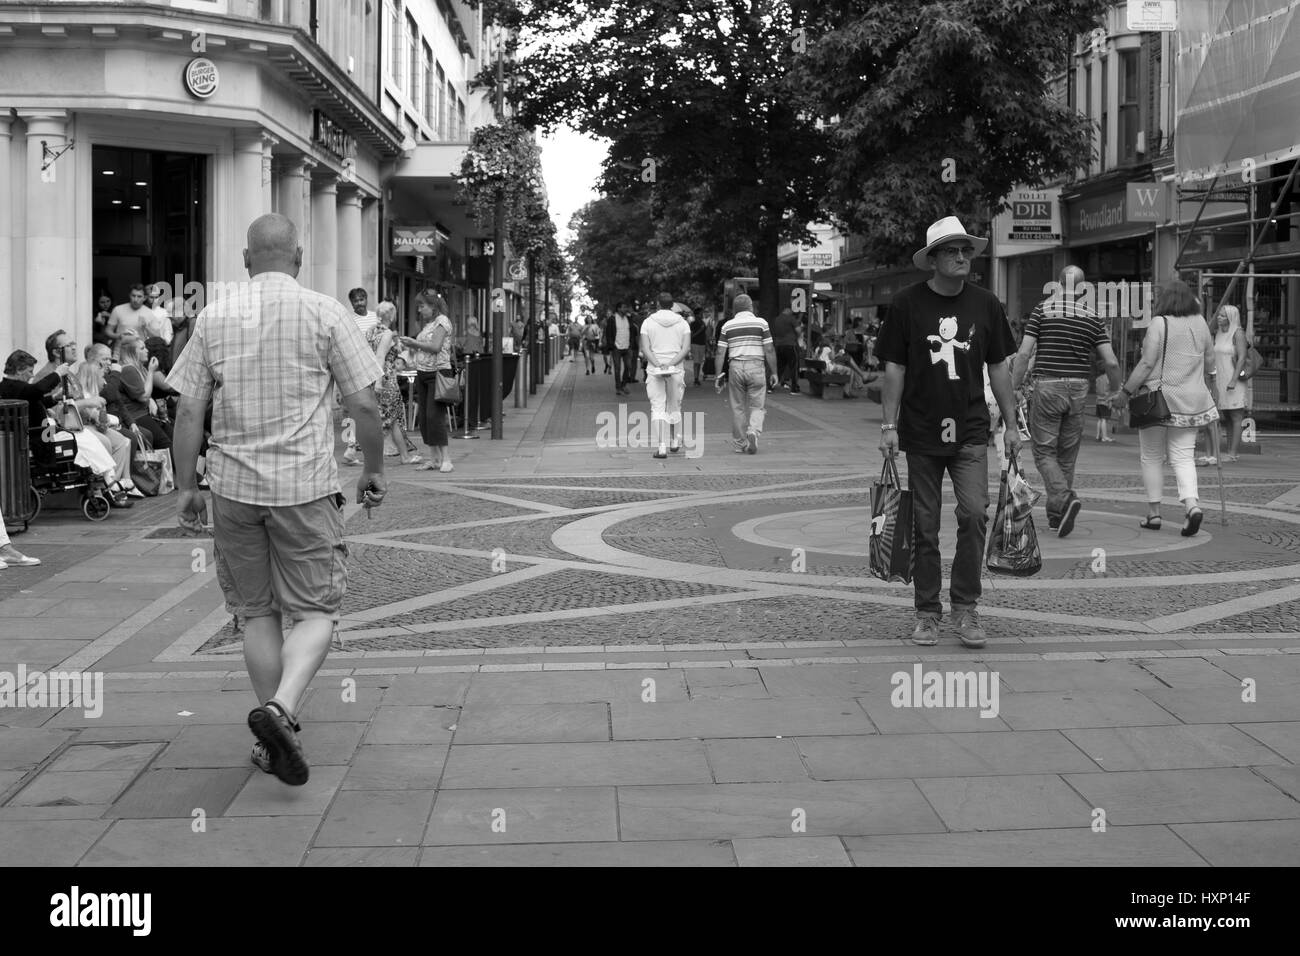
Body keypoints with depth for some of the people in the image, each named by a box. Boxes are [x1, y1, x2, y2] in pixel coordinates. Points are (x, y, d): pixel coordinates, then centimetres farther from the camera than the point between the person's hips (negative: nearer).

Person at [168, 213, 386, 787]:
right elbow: (364, 405, -4)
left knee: (256, 613, 14)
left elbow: (189, 410, 2)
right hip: (306, 484, -3)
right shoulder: (324, 313, -3)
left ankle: (272, 738, 18)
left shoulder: (214, 317, 4)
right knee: (315, 611, 5)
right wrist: (374, 471, 9)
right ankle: (280, 709, -18)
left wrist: (186, 485, 10)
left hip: (233, 486, 3)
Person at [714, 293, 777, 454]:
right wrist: (774, 373, 4)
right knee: (756, 407, 6)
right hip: (756, 367, -1)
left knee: (738, 408, 10)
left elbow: (720, 353, 3)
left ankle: (739, 445, 14)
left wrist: (719, 376, 6)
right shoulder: (761, 323, 2)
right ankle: (753, 432, -19)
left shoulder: (727, 326, 6)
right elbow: (769, 350, -2)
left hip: (736, 367, 2)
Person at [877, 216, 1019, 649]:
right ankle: (927, 613, 16)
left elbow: (999, 367, 10)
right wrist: (889, 426, -3)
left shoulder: (985, 304, 5)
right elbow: (894, 369, 1)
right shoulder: (907, 304, -2)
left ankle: (965, 606, 0)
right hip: (921, 434, -1)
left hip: (970, 433, 1)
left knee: (974, 513, -13)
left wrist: (1011, 425, 8)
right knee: (925, 527, 4)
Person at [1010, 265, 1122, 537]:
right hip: (1078, 389, 3)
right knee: (1067, 453, 13)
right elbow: (1111, 362, 0)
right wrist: (1116, 392, 17)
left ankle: (1066, 498, -21)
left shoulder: (1042, 310, -1)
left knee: (1044, 451, 3)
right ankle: (1055, 514, 20)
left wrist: (1012, 390, -1)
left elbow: (1024, 354, -7)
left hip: (1047, 386, -3)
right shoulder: (1093, 317, 5)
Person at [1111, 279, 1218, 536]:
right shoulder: (1200, 324, 7)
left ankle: (1154, 513, 11)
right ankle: (1192, 504, -15)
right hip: (1191, 400, 4)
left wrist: (1125, 392, -9)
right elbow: (1210, 364, 14)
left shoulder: (1159, 324, -10)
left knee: (1152, 457, 8)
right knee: (1182, 455, 6)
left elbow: (1147, 363, -14)